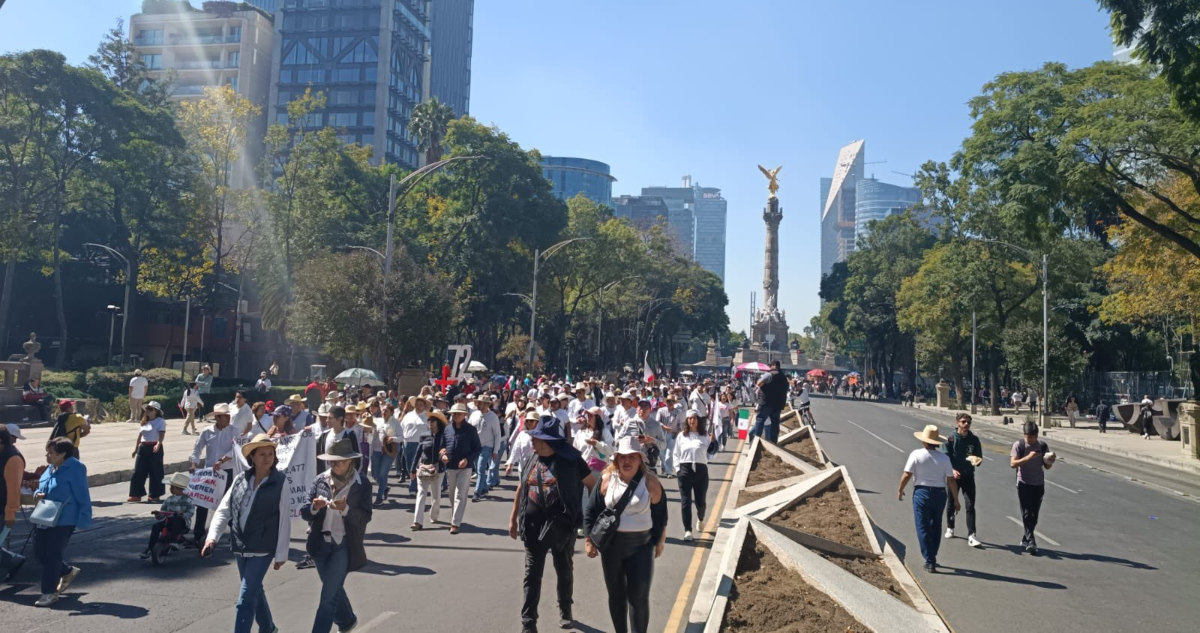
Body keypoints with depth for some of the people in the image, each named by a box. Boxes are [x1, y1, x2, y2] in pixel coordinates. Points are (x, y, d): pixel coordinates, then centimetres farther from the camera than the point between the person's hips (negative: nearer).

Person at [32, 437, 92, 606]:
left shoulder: (75, 469, -16)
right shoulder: (51, 469, 9)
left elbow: (82, 497, -16)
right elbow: (40, 488, 23)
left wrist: (83, 520, -17)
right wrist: (38, 495, -2)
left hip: (63, 521, -9)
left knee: (53, 555, -4)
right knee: (39, 552, 13)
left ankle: (49, 592, 10)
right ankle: (68, 572, 33)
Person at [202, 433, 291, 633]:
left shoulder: (280, 482, -10)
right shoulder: (240, 479, 2)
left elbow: (284, 520, -8)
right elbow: (224, 510, 1)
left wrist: (281, 553, -7)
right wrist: (212, 537, -14)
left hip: (262, 548, -5)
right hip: (240, 546, 5)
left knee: (246, 599, -8)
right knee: (254, 590, 21)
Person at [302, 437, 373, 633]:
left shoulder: (362, 484, -8)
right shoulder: (320, 480, -1)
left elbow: (365, 517, -11)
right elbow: (304, 512, -1)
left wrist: (345, 509, -27)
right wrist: (314, 507, -23)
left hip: (344, 545, -4)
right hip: (321, 543, 4)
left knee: (328, 595, -7)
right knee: (333, 589, 23)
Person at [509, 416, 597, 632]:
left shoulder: (570, 460, -12)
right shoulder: (530, 461, 3)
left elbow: (593, 485, -6)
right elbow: (521, 489, 14)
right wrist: (513, 518, 14)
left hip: (562, 525, -3)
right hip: (533, 525, 3)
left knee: (564, 571, 15)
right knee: (532, 574, 4)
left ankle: (565, 610, 37)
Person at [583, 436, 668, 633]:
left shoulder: (650, 482, -9)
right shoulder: (607, 480, -4)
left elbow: (660, 515, 0)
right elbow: (591, 511, 2)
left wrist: (659, 542, 4)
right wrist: (589, 540, 1)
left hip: (641, 546, -2)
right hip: (610, 544, 2)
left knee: (638, 596, 0)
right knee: (615, 594, 14)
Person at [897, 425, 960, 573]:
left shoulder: (916, 455, -9)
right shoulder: (944, 458, -2)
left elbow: (907, 475, -11)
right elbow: (951, 480, -1)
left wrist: (900, 490, 5)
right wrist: (956, 500, 7)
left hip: (921, 492, -3)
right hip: (940, 493, 3)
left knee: (923, 528, 5)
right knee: (936, 527, 19)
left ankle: (930, 562, 2)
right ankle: (932, 558, 29)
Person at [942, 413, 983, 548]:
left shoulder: (974, 439, 3)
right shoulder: (951, 438, -3)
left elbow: (979, 456, 6)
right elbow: (946, 456, -6)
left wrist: (977, 460, -17)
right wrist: (953, 470, -20)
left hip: (968, 476, 1)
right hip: (954, 475, -1)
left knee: (970, 506, -6)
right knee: (951, 504, 12)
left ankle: (971, 536, -6)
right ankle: (950, 528, 32)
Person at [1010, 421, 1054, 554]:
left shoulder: (1042, 445, 4)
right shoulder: (1018, 445, -7)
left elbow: (1046, 467, 9)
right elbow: (1013, 464, -16)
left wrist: (1050, 462, -13)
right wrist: (1028, 457, -27)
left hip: (1039, 484, 4)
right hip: (1024, 484, -4)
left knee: (1034, 515, 9)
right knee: (1027, 514, -8)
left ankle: (1025, 539, 23)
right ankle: (1031, 542, -12)